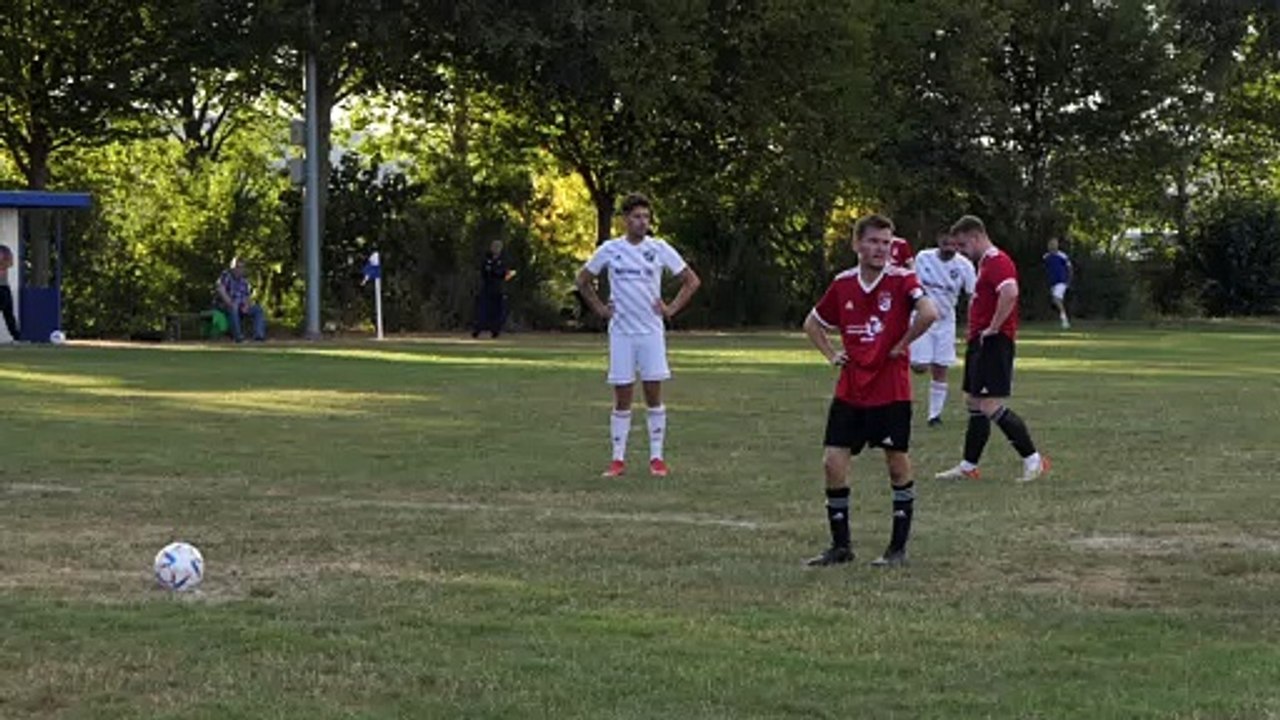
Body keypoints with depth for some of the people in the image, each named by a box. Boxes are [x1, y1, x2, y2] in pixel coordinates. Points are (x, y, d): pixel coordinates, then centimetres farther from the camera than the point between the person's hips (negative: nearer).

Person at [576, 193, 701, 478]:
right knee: (622, 398, 2)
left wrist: (671, 309, 0)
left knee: (654, 394, -1)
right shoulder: (610, 249, 2)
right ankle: (618, 459, 6)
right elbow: (583, 279, 16)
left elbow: (692, 281, 8)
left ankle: (657, 458, 6)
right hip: (620, 332, 0)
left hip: (651, 331, 0)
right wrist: (600, 309, 7)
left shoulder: (659, 249, 1)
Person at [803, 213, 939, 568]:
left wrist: (902, 344, -17)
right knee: (833, 462, 0)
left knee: (898, 465, 2)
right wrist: (831, 354, 7)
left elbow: (929, 313, -27)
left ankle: (898, 547, 13)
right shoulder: (843, 284, 5)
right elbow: (812, 323, 21)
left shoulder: (901, 280, -9)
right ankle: (840, 545, 12)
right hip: (850, 391, 4)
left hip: (891, 393, -4)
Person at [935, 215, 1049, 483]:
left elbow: (1010, 292, -33)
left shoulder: (998, 262, -15)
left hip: (994, 342, -11)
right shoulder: (986, 263, 19)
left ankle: (1033, 459, -9)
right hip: (980, 343, 11)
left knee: (991, 406, -14)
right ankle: (968, 466, 18)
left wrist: (993, 328, -25)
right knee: (973, 402, 13)